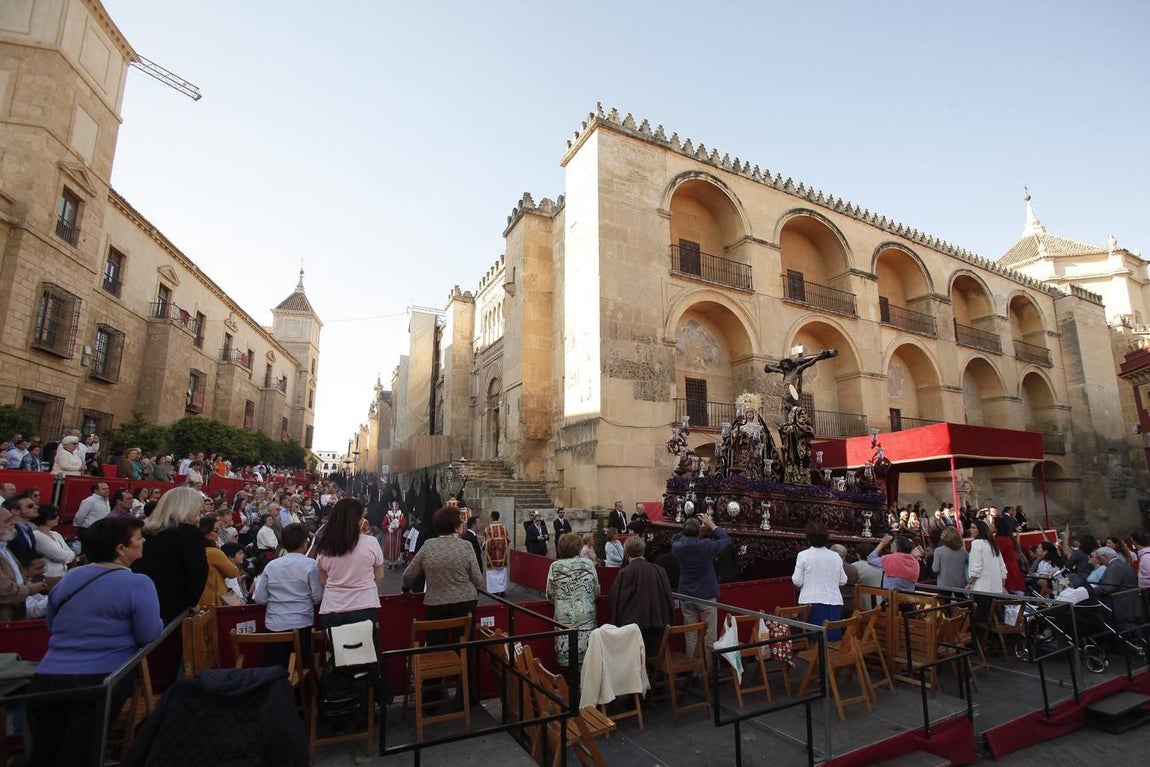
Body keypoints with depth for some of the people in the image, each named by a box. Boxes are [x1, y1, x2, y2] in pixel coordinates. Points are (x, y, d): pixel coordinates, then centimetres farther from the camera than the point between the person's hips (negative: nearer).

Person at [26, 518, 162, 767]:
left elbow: (51, 625, 24)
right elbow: (150, 637, -12)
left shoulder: (69, 578, 9)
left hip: (48, 677, 6)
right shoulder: (139, 583, -13)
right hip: (99, 681, -6)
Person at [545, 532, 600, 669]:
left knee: (565, 656, 7)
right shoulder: (588, 564, -2)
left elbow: (550, 594, 4)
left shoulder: (554, 567, -4)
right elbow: (596, 591, 6)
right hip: (586, 616, 1)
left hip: (564, 617, 0)